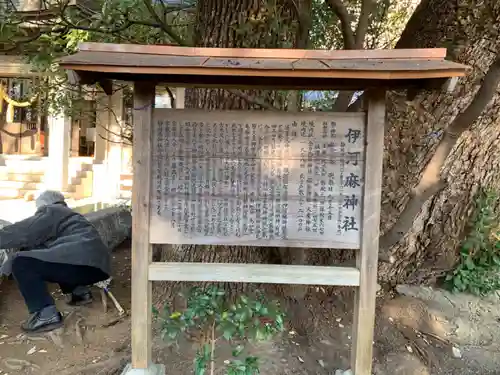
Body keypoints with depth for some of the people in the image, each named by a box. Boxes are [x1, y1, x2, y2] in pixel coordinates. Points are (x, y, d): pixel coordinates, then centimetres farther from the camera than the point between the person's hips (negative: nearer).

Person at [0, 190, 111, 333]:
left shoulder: (50, 211, 8)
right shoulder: (68, 214, 34)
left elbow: (21, 232, -1)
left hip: (84, 262, -10)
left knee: (21, 262, -8)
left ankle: (46, 315, -14)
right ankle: (80, 291, 22)